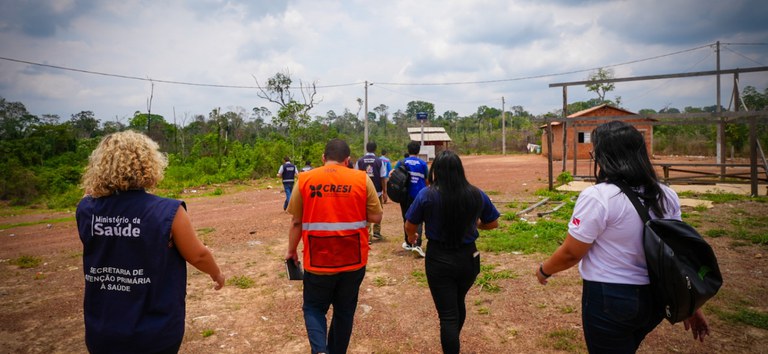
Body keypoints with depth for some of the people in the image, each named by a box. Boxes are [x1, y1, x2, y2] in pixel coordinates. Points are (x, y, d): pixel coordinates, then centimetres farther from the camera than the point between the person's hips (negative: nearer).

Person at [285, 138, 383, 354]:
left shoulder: (305, 179, -3)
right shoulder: (362, 179, -5)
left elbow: (296, 221, 2)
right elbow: (376, 217, -2)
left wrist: (291, 251, 15)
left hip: (317, 260, 0)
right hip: (353, 259, 1)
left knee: (313, 307, 19)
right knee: (344, 311, 20)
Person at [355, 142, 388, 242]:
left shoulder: (359, 161, -1)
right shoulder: (379, 161, -5)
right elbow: (383, 178, -5)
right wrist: (384, 192, 1)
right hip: (377, 191, -1)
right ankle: (376, 231, 22)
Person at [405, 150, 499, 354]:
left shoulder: (427, 195, -15)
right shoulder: (477, 195, -7)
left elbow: (410, 226, -5)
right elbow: (493, 223, 6)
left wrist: (411, 237, 18)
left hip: (439, 260, -4)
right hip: (468, 258, 4)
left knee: (447, 314, 7)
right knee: (458, 303, 28)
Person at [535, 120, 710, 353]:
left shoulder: (597, 197, -21)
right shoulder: (667, 196, 1)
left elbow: (570, 254, -15)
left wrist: (543, 270, 3)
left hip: (610, 299, -7)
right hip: (657, 299, 7)